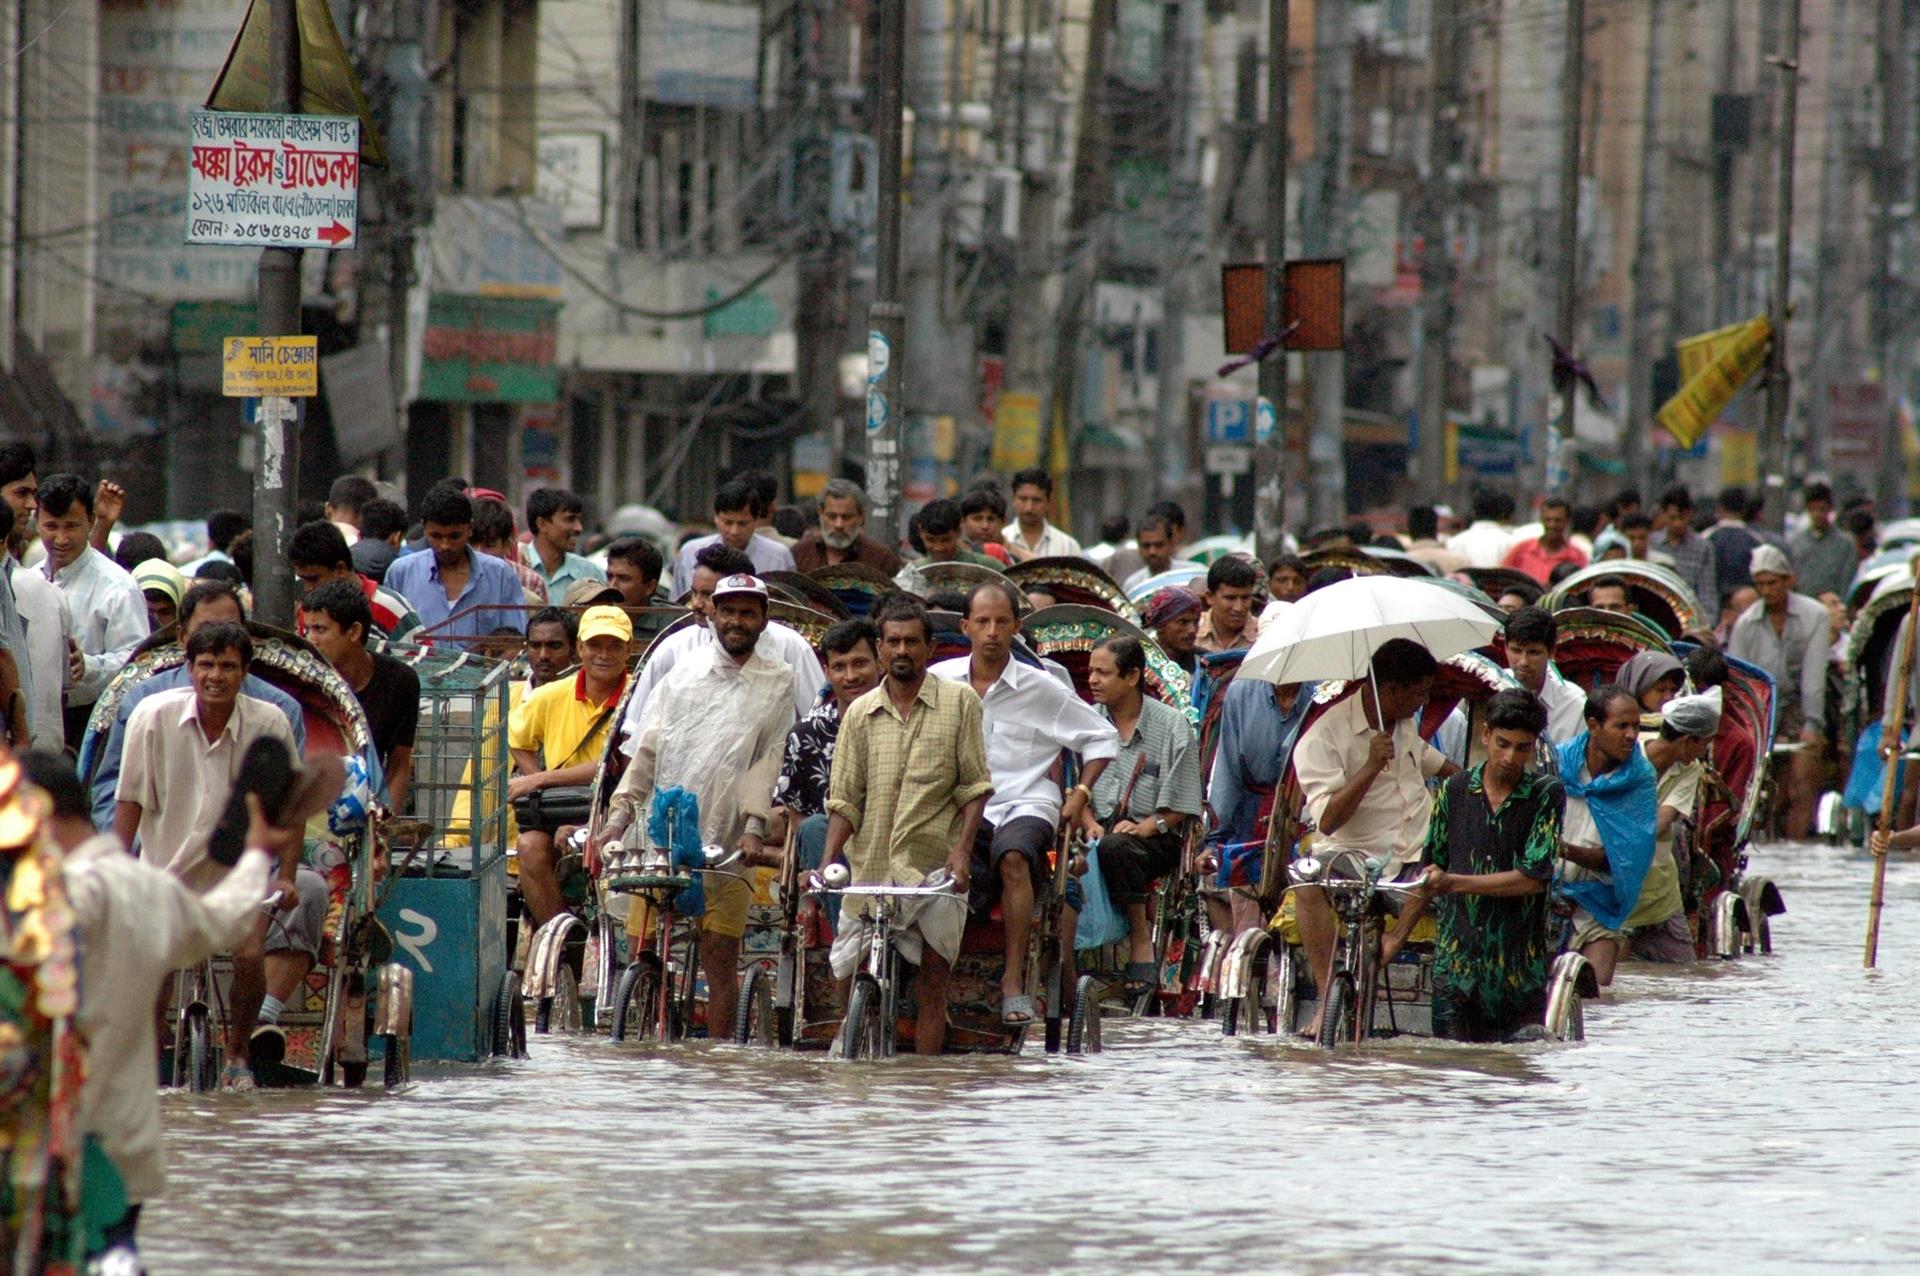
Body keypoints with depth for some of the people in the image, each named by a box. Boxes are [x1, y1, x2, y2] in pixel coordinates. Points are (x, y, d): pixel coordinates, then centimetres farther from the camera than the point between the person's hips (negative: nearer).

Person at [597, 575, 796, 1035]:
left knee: (720, 962, -3)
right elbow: (647, 751, 7)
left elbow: (768, 760, 0)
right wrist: (619, 817, -3)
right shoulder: (683, 674, 11)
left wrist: (754, 827, -13)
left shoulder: (776, 685, 8)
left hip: (725, 846, -2)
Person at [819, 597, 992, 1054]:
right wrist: (828, 862, -5)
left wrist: (962, 848, -11)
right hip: (870, 865, 2)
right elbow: (844, 801, 9)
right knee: (852, 979, 1)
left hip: (934, 868, -2)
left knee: (931, 984, -1)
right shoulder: (860, 713, 10)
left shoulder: (959, 702, 4)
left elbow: (975, 786, 2)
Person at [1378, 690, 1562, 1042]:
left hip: (1519, 972, -2)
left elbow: (1534, 878, -10)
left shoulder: (1547, 796, -1)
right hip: (1454, 966, 2)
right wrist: (1396, 937, 15)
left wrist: (1455, 882, -13)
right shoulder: (1455, 791, 8)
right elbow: (1430, 873, 17)